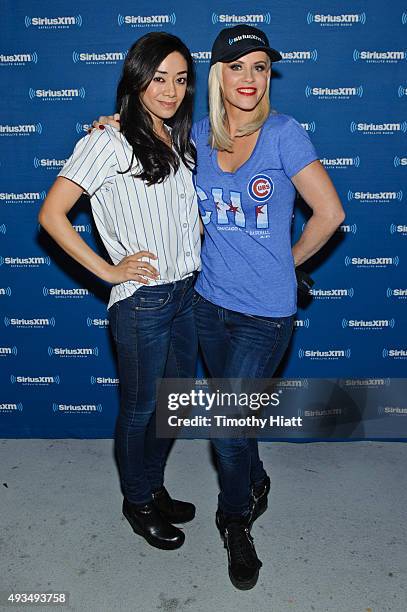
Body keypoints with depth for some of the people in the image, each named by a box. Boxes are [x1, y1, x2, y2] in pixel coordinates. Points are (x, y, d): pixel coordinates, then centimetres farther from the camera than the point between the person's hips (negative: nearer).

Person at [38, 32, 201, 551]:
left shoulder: (179, 139, 9)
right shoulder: (109, 141, -13)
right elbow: (51, 214, -16)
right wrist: (108, 270, -15)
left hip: (187, 293, 7)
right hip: (142, 300, -7)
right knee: (140, 409, 11)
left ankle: (154, 486, 43)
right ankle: (138, 503, 36)